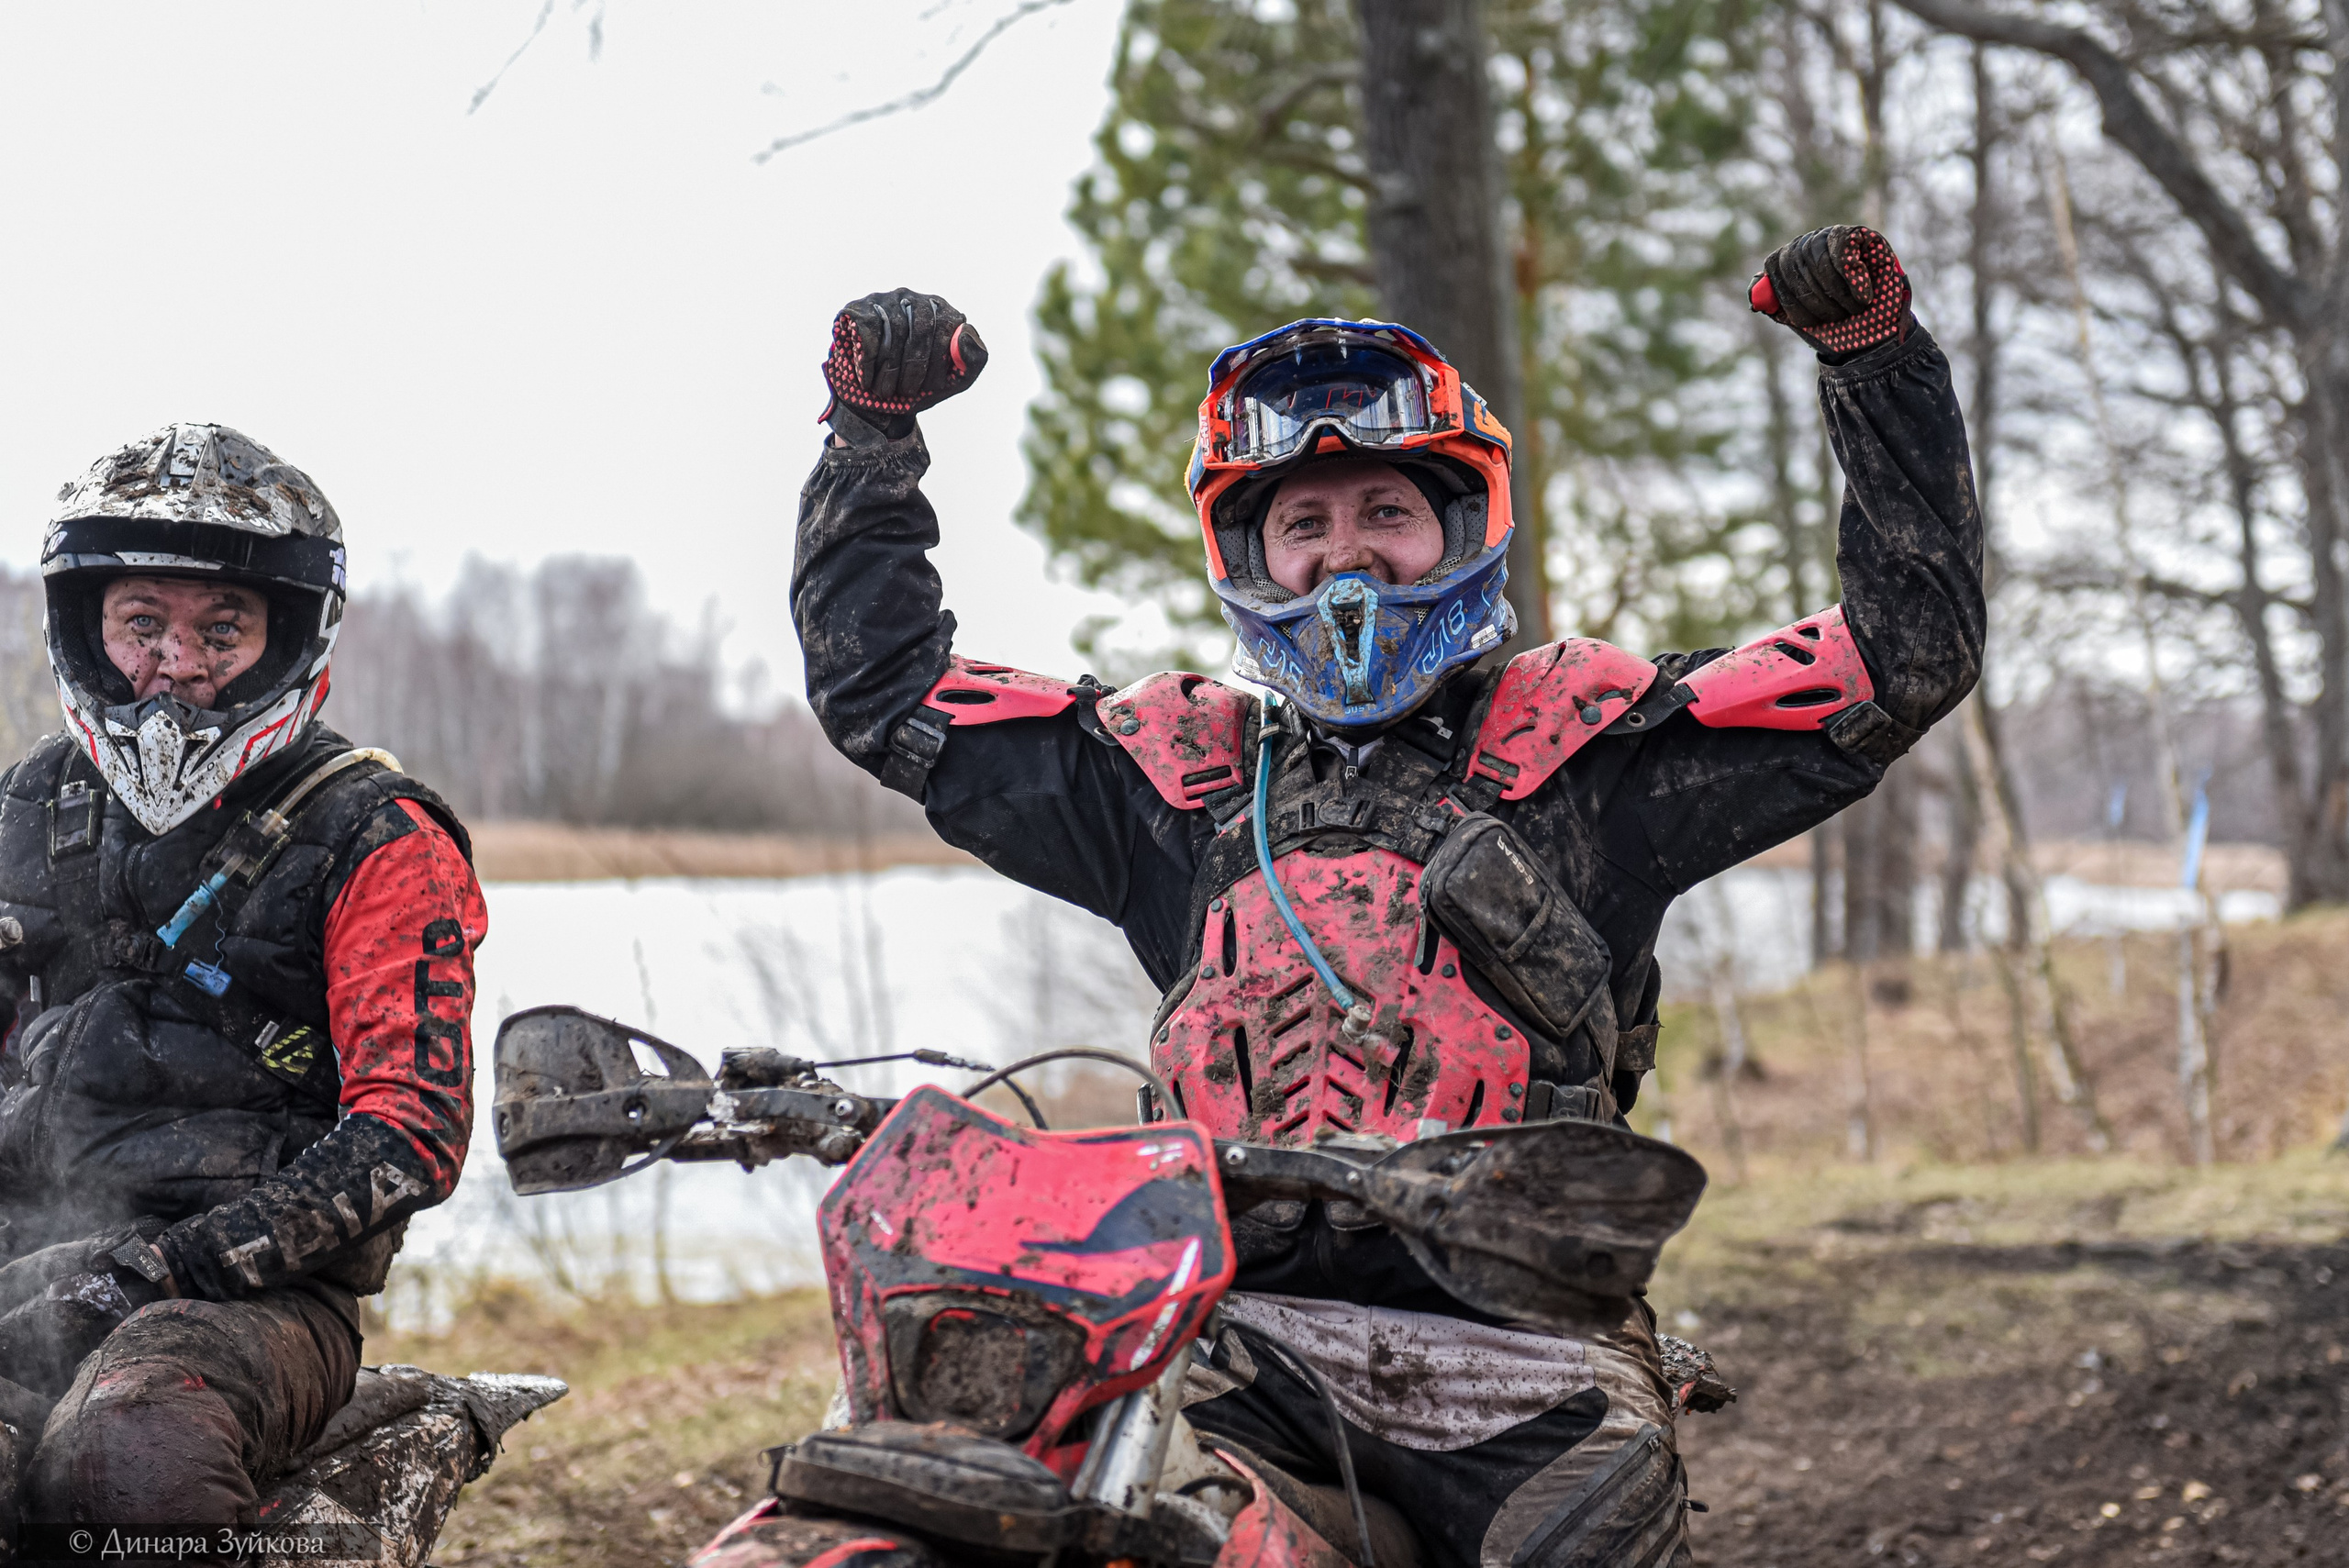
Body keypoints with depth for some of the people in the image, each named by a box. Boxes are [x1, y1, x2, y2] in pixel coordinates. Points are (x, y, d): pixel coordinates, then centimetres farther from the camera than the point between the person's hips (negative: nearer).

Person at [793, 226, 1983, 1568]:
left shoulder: (1579, 737, 13)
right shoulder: (1182, 765, 21)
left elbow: (1909, 652, 12)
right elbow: (883, 685, 29)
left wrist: (1878, 361, 7)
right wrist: (872, 436, 24)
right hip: (1242, 1351, 1)